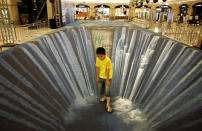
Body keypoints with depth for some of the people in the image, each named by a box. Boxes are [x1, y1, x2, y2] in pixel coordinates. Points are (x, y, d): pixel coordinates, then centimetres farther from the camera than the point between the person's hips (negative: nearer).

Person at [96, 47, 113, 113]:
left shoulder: (108, 60, -27)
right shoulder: (97, 59, -10)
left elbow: (108, 71, -23)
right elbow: (97, 68, -3)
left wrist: (107, 80, -19)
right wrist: (97, 77, 2)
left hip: (107, 77, -5)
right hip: (100, 76, 5)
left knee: (107, 91, -3)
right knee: (100, 91, 16)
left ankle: (108, 105, 13)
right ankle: (104, 97, 47)